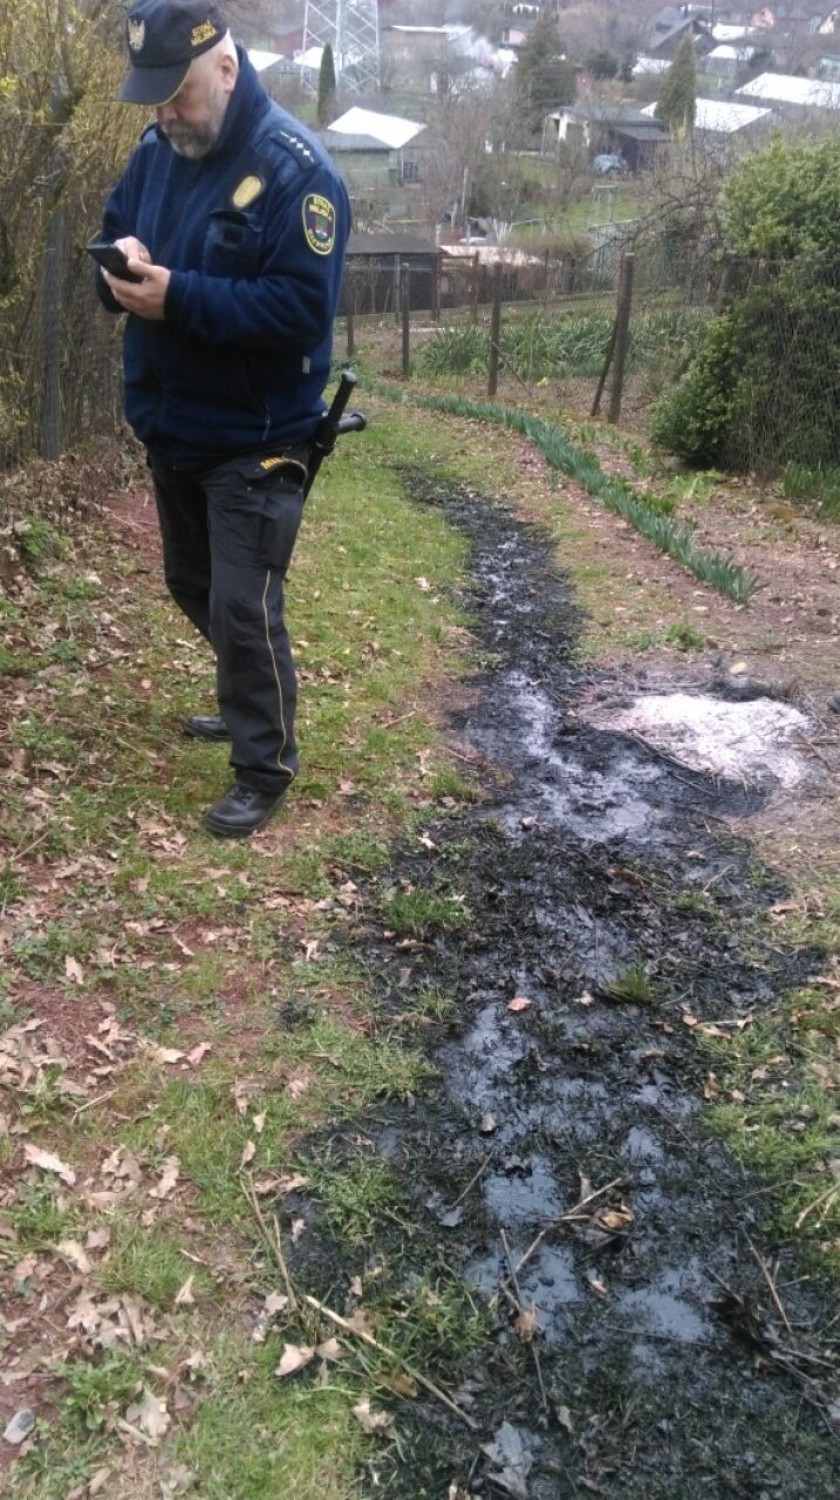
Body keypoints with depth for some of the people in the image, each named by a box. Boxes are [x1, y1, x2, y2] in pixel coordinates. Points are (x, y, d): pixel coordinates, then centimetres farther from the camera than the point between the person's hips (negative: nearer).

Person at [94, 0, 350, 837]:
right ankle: (250, 703, 43)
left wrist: (179, 296, -29)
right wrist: (120, 263, -11)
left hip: (255, 439, -8)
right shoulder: (157, 152, 5)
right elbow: (113, 233, 14)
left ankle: (265, 769, 11)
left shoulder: (295, 169, -18)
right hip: (171, 427, 8)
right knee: (193, 588, 20)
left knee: (243, 606, -6)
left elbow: (301, 308, -25)